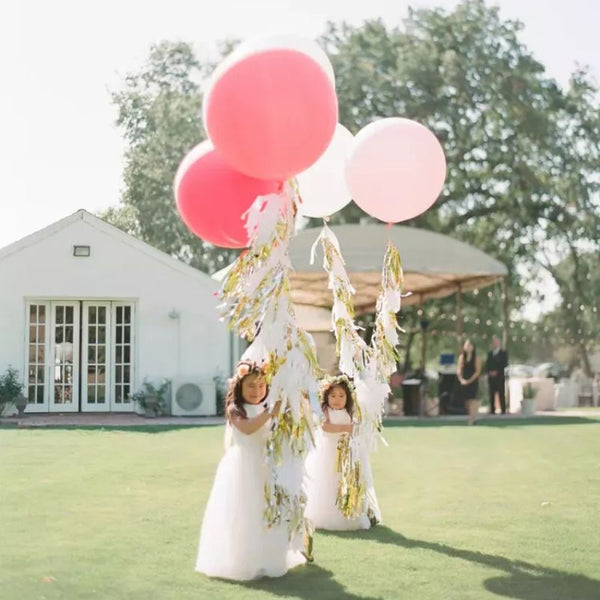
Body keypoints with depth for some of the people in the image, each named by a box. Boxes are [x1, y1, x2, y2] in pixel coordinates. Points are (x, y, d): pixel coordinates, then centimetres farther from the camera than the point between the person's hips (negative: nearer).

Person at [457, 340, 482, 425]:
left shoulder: (476, 358, -4)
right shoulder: (462, 357, 6)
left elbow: (478, 371, -7)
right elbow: (459, 370, 5)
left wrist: (470, 380, -13)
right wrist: (461, 379, -9)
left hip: (473, 382, -4)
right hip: (464, 382, 4)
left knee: (472, 400, -11)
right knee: (466, 401, 6)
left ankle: (473, 419, -12)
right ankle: (471, 418, 17)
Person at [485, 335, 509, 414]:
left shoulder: (503, 353, 4)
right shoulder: (490, 353, 17)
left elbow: (505, 364, -4)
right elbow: (487, 364, 14)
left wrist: (496, 372, -12)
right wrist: (489, 372, -5)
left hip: (499, 377, -4)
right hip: (491, 377, 4)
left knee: (501, 394, -6)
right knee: (492, 395, 0)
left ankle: (503, 410, -5)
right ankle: (492, 410, 2)